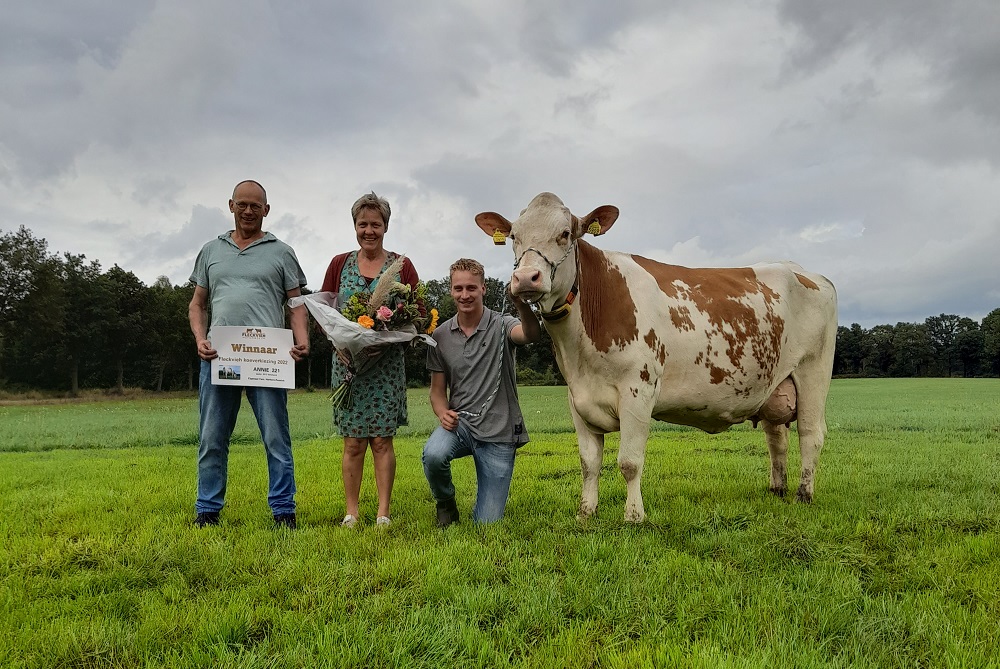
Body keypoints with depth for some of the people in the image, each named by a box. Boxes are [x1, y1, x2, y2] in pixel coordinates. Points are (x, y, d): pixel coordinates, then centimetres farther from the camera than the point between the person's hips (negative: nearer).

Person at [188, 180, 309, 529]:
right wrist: (200, 339, -1)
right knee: (211, 441, 7)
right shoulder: (211, 251, 18)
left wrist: (302, 340, -11)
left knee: (277, 440, -1)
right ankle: (207, 512, 17)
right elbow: (197, 304, 18)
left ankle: (284, 512, 6)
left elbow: (297, 303, 7)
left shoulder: (281, 253, 12)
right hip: (217, 356, 3)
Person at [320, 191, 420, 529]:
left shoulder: (402, 265, 5)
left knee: (382, 439, 0)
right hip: (348, 361, 1)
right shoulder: (340, 264, 9)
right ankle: (351, 512, 11)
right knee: (353, 442, 1)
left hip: (387, 364, -1)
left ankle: (383, 513, 8)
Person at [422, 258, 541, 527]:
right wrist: (443, 413, -13)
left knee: (487, 523, -4)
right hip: (459, 423, 2)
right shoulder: (440, 336, 4)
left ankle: (487, 499, 34)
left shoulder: (502, 326, -6)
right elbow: (437, 390, 10)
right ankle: (446, 505, 0)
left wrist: (522, 304, -51)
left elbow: (532, 334, -30)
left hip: (499, 433, -2)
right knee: (433, 454, -34)